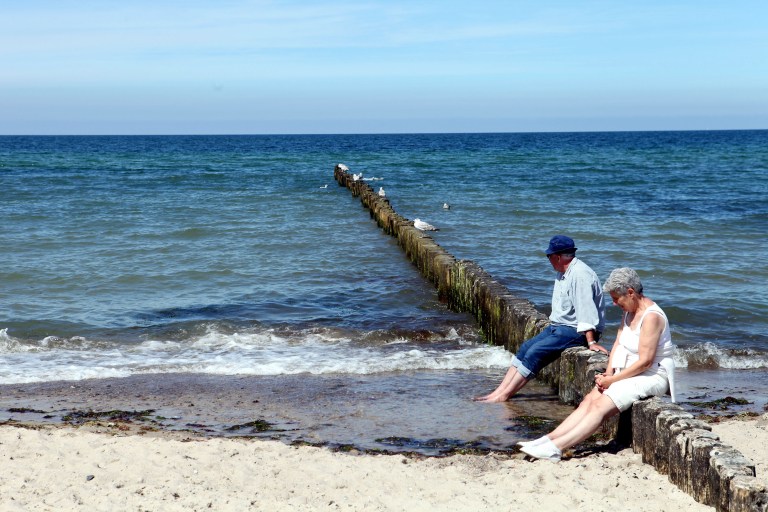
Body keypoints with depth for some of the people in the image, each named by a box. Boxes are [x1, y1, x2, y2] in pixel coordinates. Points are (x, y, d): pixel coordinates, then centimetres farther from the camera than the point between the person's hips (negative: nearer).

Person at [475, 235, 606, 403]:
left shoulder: (580, 274, -19)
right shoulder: (562, 273, 15)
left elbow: (586, 311, -27)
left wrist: (591, 342, -31)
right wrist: (552, 327, 14)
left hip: (575, 332, -10)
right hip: (558, 327, 10)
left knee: (535, 352, -19)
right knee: (525, 348, -1)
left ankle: (503, 396, -18)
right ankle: (498, 392, -5)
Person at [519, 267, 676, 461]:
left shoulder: (651, 317, -20)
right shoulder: (629, 311, 10)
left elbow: (645, 361, -23)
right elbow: (618, 343, 10)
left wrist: (613, 379, -18)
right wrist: (608, 372, -6)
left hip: (653, 376, -9)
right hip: (630, 373, 9)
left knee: (601, 405, -23)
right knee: (589, 400, -10)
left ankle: (555, 448, -33)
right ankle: (549, 439, -20)